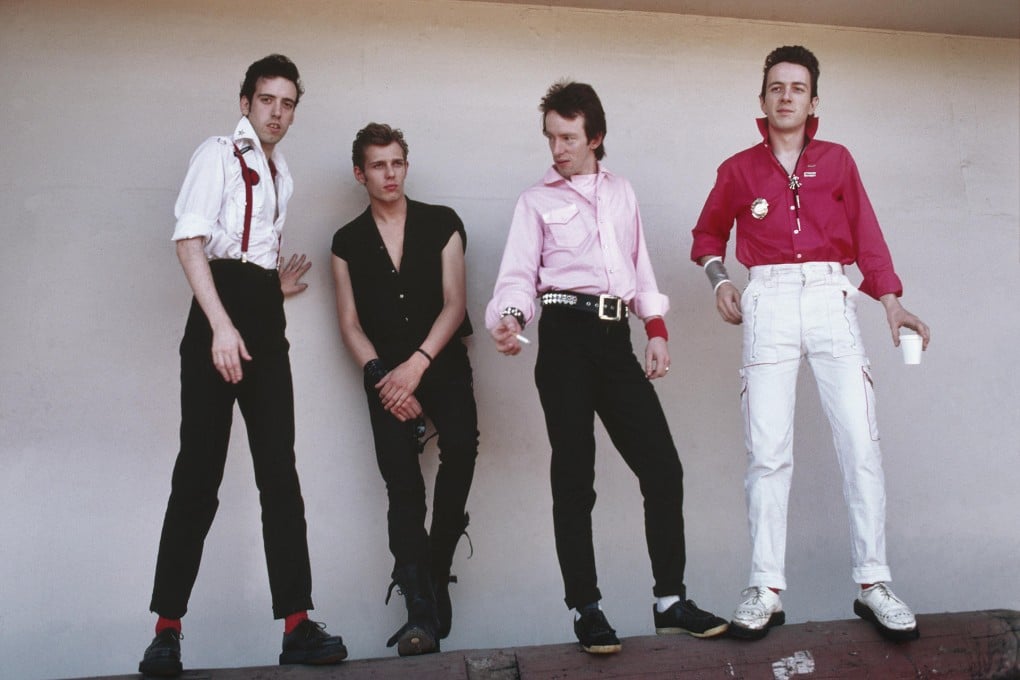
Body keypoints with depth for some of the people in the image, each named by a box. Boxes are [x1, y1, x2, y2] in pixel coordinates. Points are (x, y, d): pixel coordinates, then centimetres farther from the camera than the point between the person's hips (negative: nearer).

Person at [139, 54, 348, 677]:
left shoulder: (281, 176, 21)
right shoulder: (218, 155, -1)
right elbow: (190, 241, -13)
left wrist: (279, 286, 15)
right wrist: (222, 326, -21)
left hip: (266, 318, 7)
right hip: (220, 309, -7)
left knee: (279, 469, 2)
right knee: (200, 467, -7)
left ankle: (297, 624, 3)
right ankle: (167, 628, 1)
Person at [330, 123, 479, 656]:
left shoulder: (441, 224, 8)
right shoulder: (348, 242, 12)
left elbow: (454, 303, 0)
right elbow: (350, 324, 8)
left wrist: (417, 364, -11)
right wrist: (382, 375, -8)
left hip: (442, 361, -1)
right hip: (386, 373, 1)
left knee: (461, 445, -27)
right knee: (401, 479, -12)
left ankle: (437, 574, -7)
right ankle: (421, 611, -12)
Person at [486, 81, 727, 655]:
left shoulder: (622, 192, 20)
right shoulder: (537, 200, 9)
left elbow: (641, 264, 20)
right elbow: (519, 275, 0)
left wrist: (657, 330, 9)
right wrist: (510, 319, -21)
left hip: (617, 338, 4)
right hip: (566, 335, -3)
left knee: (662, 466, -1)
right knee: (574, 475, -3)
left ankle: (671, 600, 10)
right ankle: (586, 608, 6)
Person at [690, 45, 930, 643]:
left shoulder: (837, 160, 14)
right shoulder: (740, 169, 14)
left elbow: (866, 233, 7)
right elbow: (708, 234, 24)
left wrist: (890, 299, -6)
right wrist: (719, 278, 4)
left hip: (831, 297, 1)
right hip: (768, 302, 0)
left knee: (861, 442, -7)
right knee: (768, 451, -5)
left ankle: (874, 583, 1)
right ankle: (767, 591, -1)